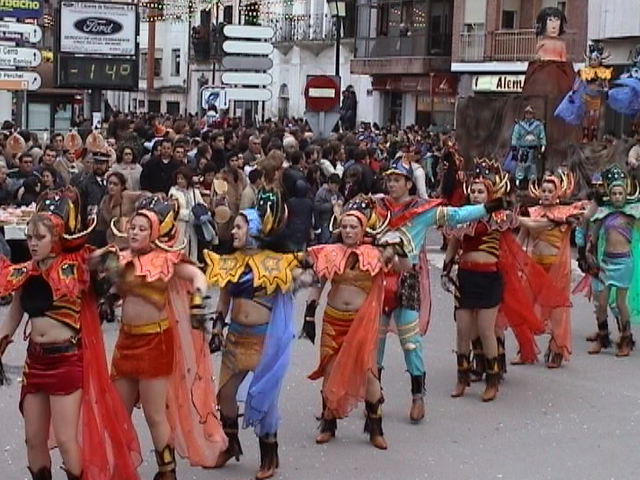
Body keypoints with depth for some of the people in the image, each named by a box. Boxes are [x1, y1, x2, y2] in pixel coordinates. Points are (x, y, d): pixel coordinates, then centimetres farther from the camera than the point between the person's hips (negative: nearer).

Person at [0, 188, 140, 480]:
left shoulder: (73, 267, -6)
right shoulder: (26, 272, 5)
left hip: (67, 359, -5)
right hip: (35, 359, 5)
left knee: (66, 439, -2)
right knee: (34, 439, 12)